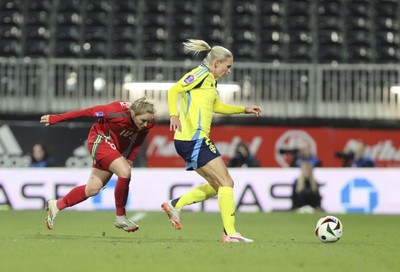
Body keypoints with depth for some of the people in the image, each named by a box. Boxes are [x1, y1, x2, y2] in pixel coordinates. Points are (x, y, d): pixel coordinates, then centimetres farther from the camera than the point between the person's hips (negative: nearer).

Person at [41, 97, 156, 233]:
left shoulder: (149, 122, -19)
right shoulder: (117, 112, -35)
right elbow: (88, 112, -23)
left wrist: (130, 159, -2)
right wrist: (56, 118, -16)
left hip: (117, 147, 7)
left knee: (93, 189, 10)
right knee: (125, 172, -27)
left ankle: (56, 205, 29)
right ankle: (120, 217, -12)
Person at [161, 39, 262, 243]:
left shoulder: (210, 80, 21)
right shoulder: (201, 74, -8)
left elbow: (216, 106, 36)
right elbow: (174, 90, -19)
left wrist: (244, 110, 32)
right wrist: (174, 114, -33)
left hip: (195, 141, 10)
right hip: (193, 140, -10)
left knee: (217, 186, 13)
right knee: (226, 183, -10)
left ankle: (174, 205, 15)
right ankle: (229, 233, -12)